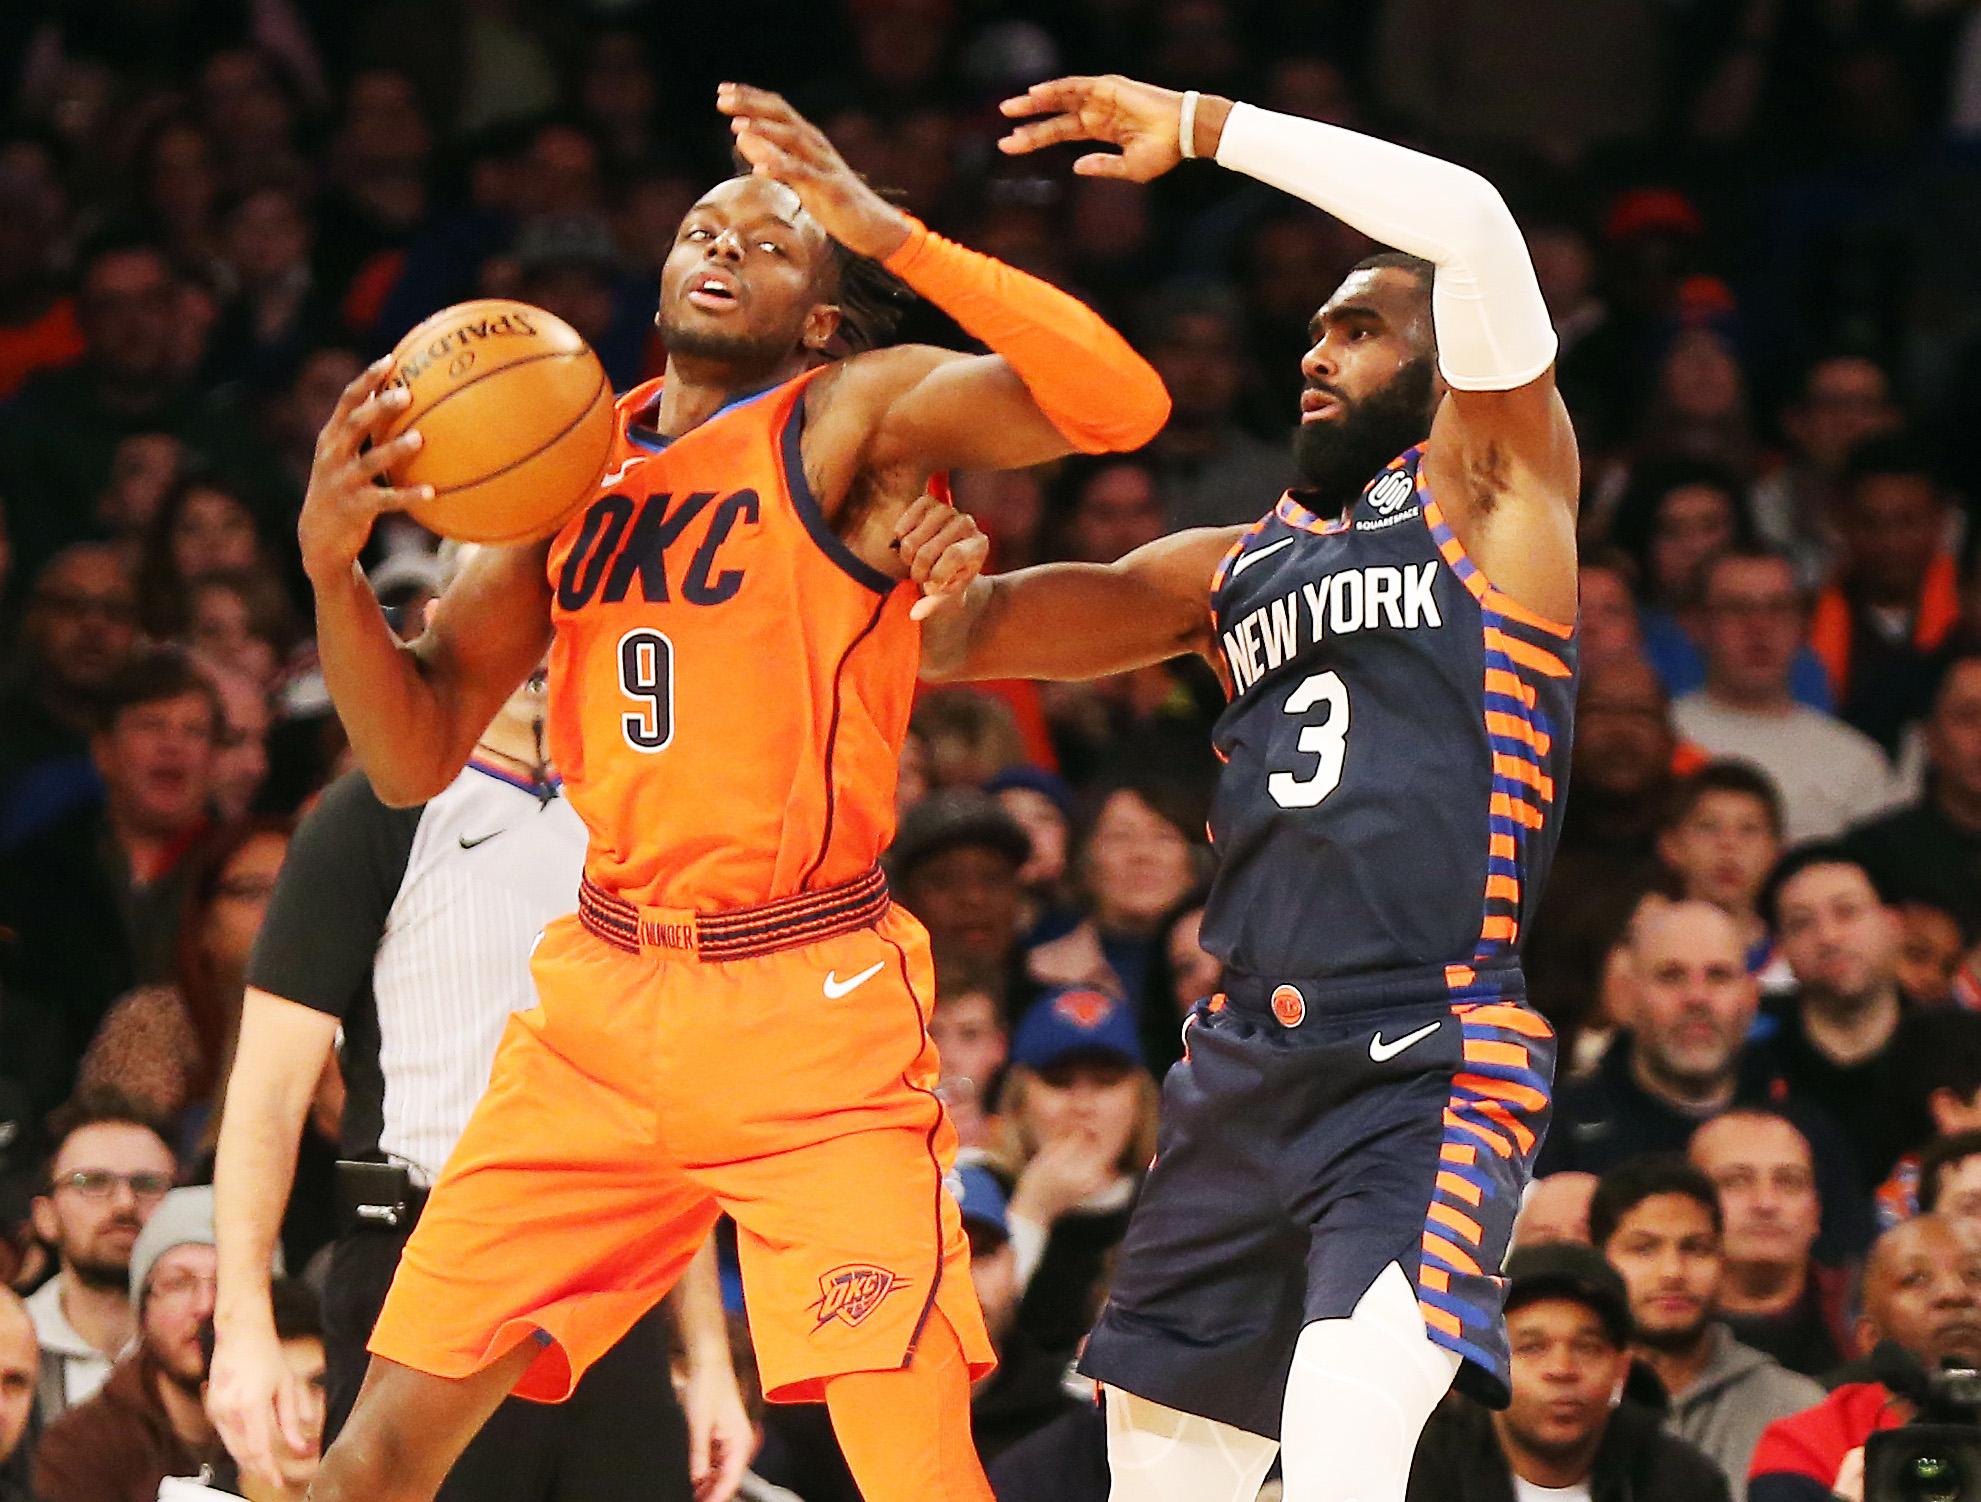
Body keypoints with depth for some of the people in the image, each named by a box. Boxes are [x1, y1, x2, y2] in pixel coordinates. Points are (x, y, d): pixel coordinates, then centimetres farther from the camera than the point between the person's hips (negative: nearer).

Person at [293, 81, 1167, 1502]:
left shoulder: (859, 416, -4)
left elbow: (1123, 405, -22)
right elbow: (417, 757, 11)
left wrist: (889, 232, -28)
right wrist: (333, 565, -7)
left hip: (813, 1019, -5)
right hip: (603, 993, 5)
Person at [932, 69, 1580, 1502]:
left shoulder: (1491, 488, 4)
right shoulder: (1237, 569, 22)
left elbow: (1467, 220, -12)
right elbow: (969, 628, 18)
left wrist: (1204, 127, -6)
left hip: (1431, 1074, -7)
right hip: (1246, 1066, 7)